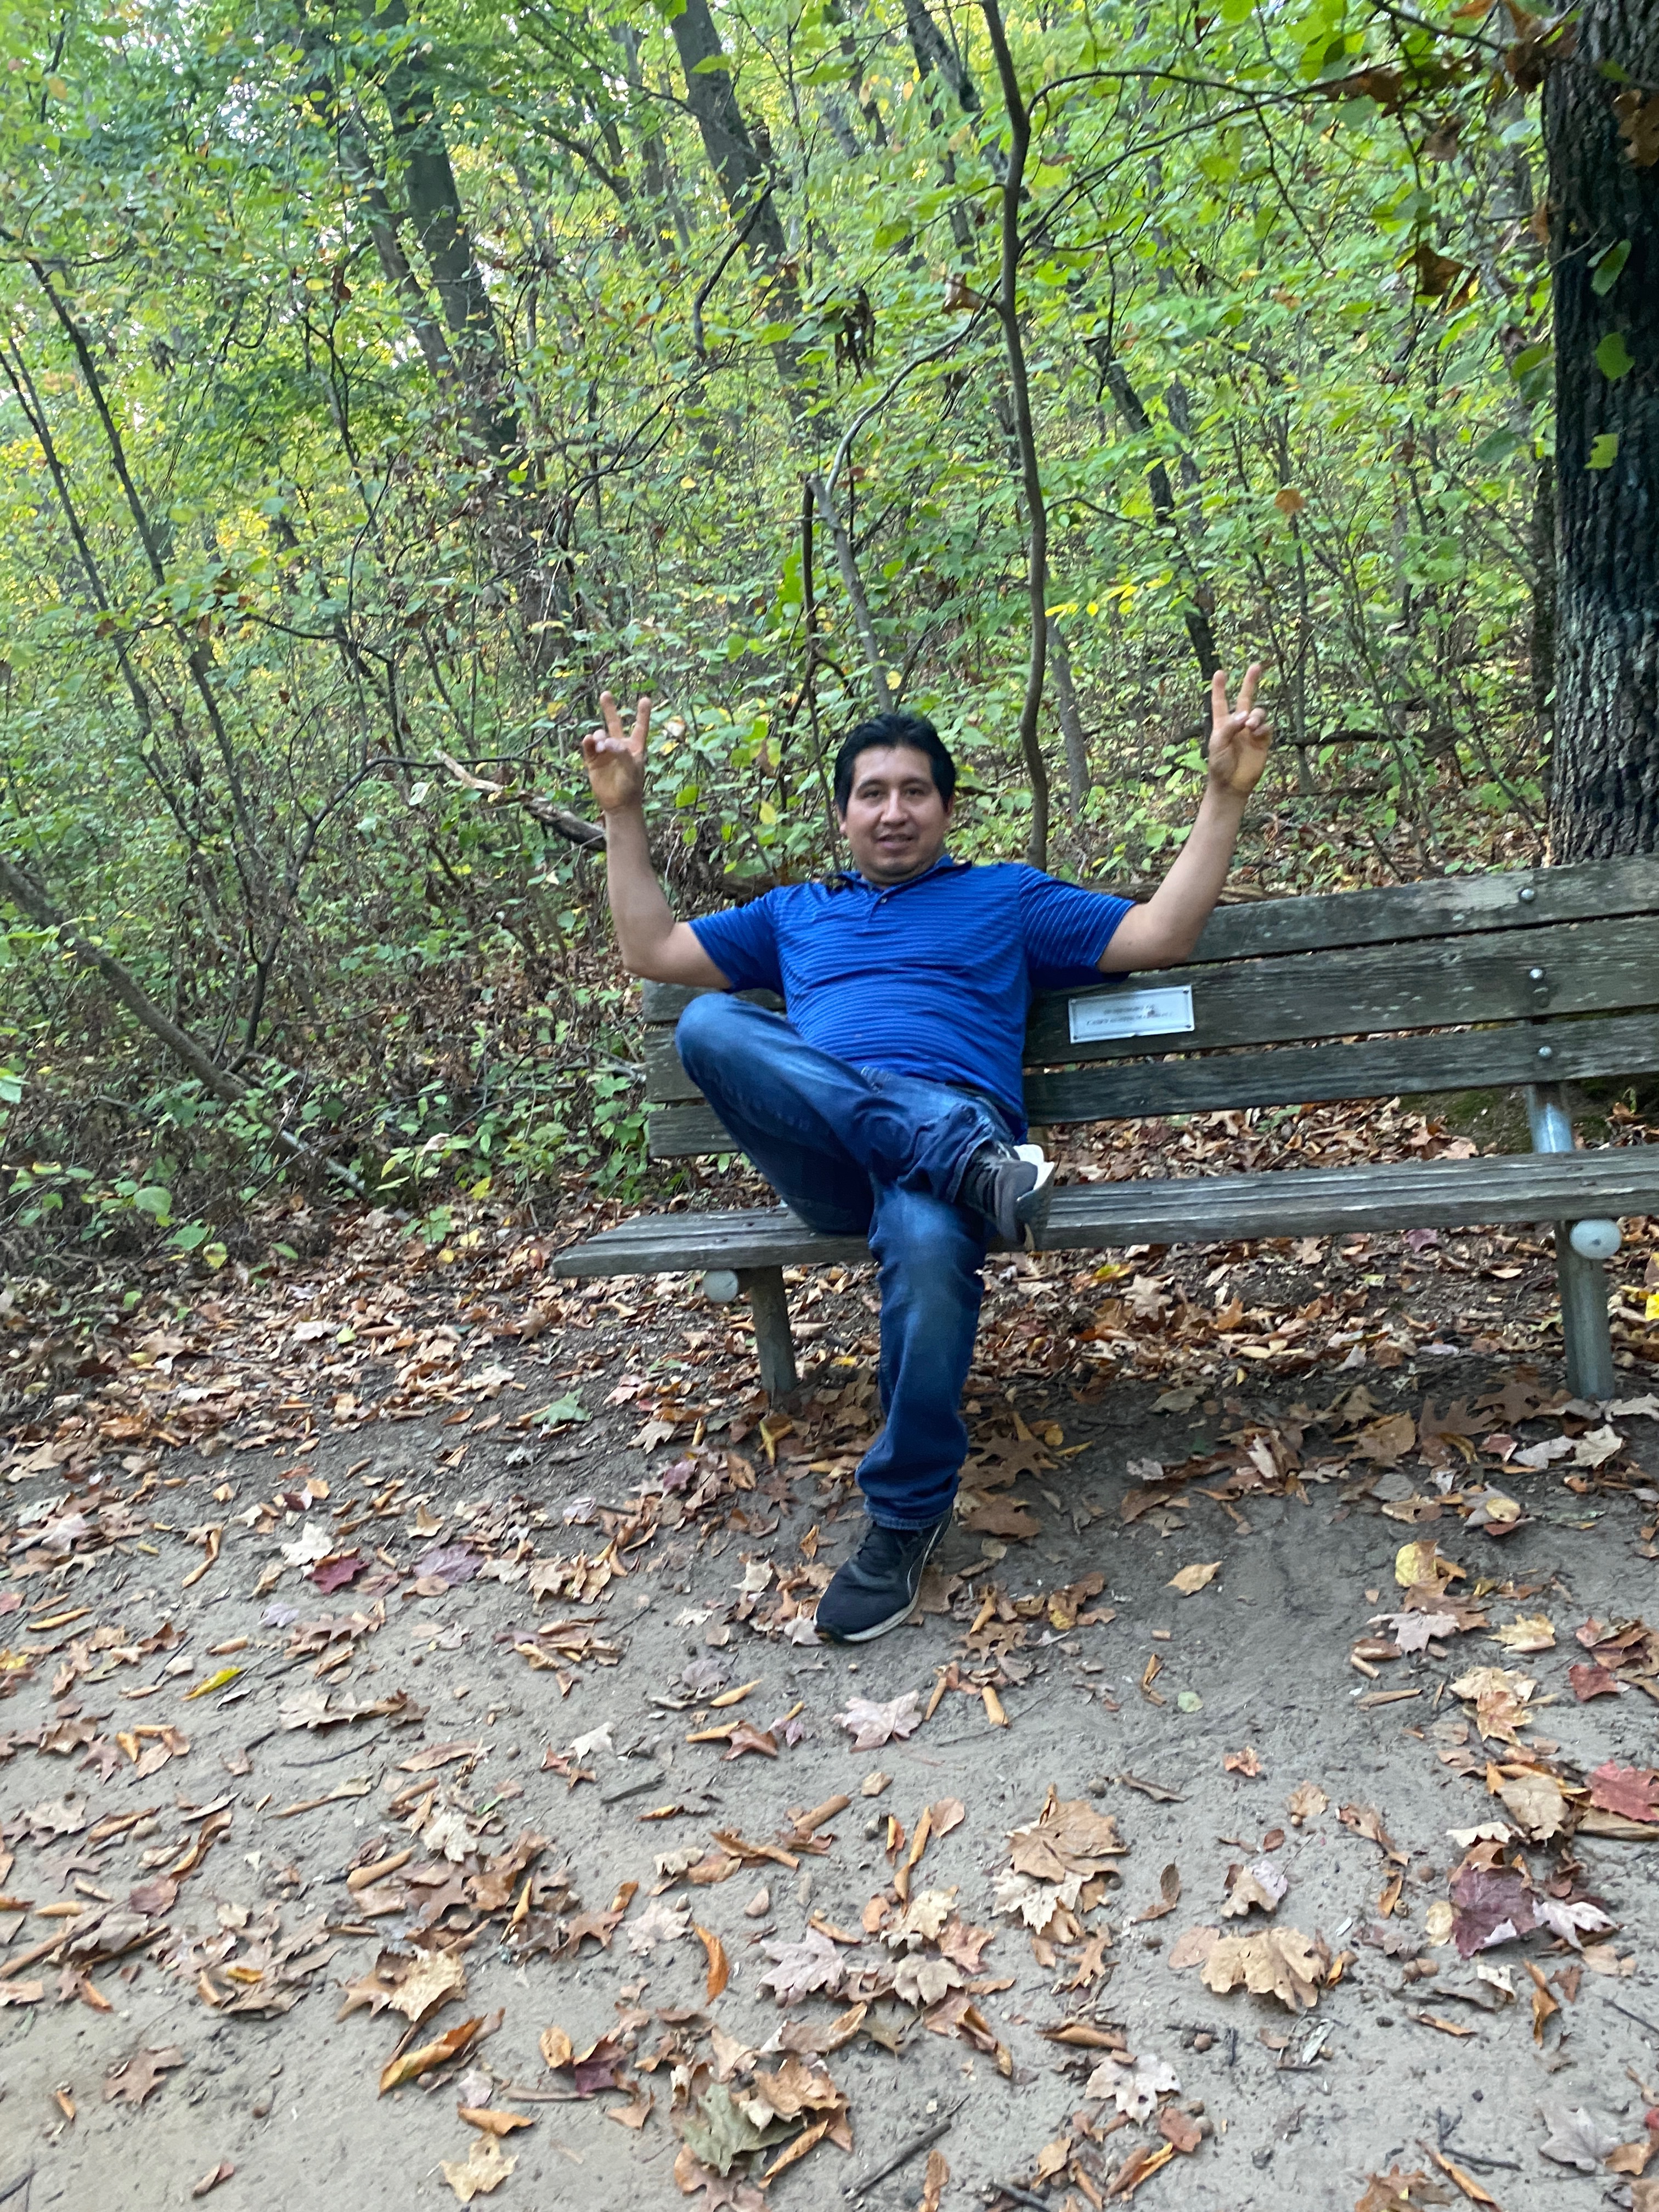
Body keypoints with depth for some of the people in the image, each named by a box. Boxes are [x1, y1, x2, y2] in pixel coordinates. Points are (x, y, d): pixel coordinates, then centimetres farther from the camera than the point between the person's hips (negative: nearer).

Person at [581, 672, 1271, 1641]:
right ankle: (975, 1162, -35)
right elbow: (651, 950, 30)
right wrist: (625, 811, 26)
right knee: (709, 1023, -29)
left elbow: (1161, 934, 16)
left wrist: (1226, 796, 8)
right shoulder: (794, 914, 34)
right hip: (823, 1161, 2)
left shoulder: (1007, 896, 26)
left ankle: (907, 1516, -15)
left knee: (930, 1247, -39)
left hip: (956, 1120, -2)